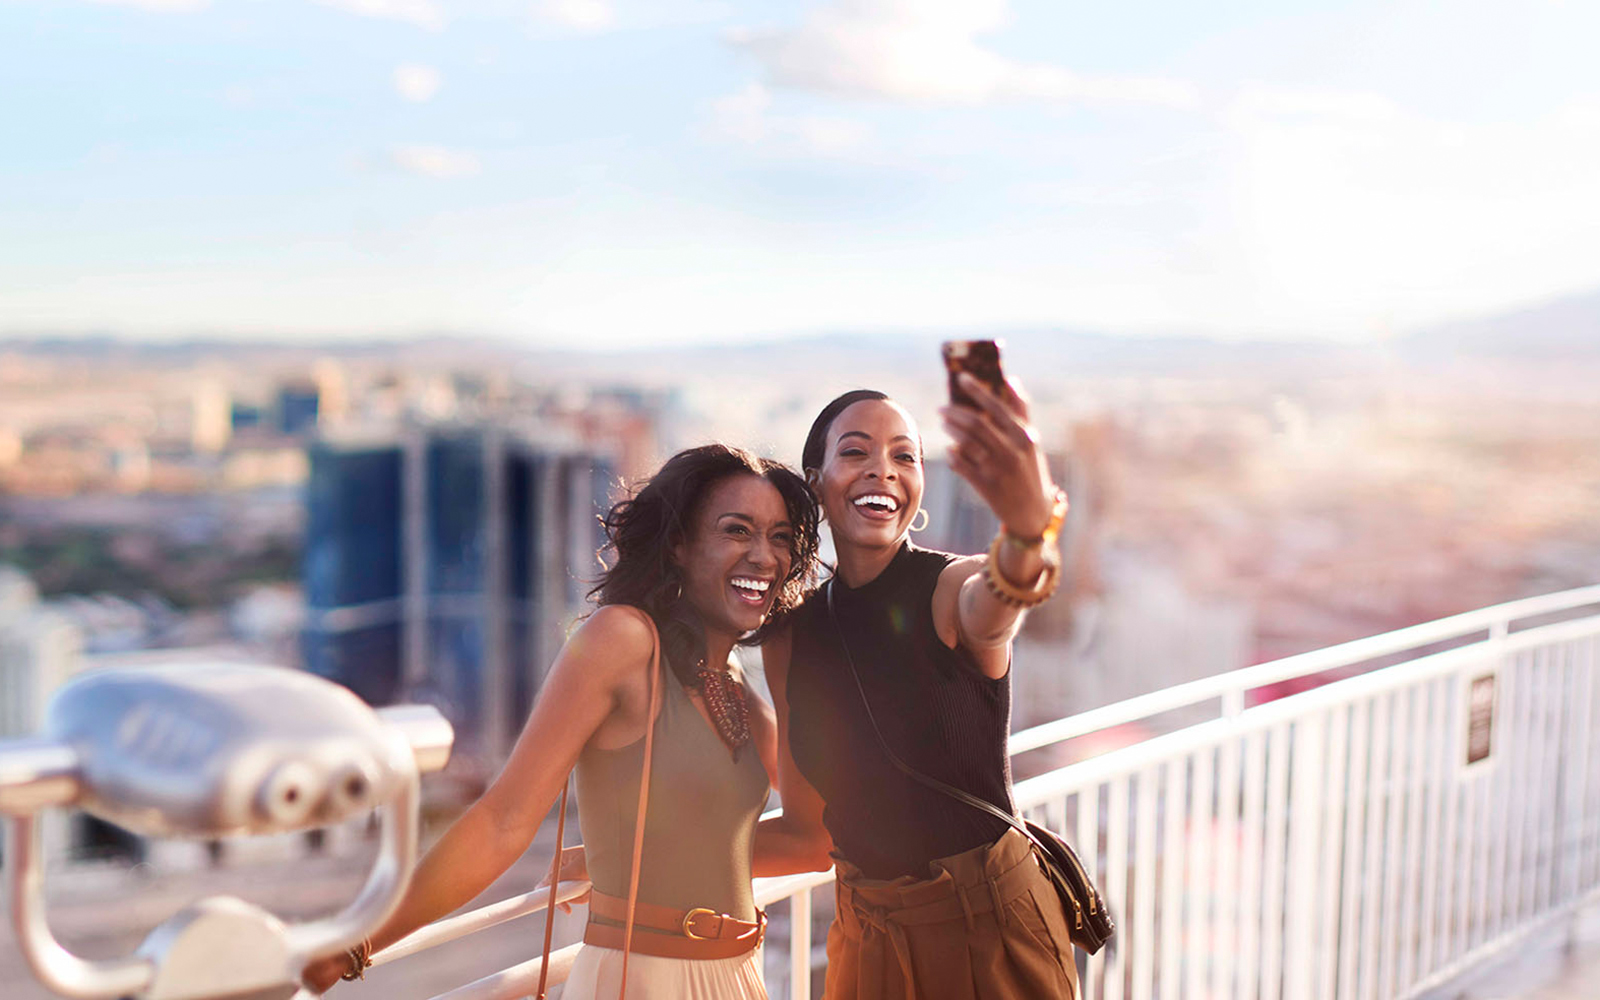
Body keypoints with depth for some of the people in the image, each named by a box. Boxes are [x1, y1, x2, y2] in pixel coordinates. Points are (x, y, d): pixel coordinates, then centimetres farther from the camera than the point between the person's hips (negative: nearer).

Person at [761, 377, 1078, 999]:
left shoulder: (954, 591, -16)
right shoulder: (789, 638, -2)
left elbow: (998, 599, -44)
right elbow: (810, 830, 6)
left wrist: (1029, 526, -64)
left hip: (992, 929, -4)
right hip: (867, 938, 4)